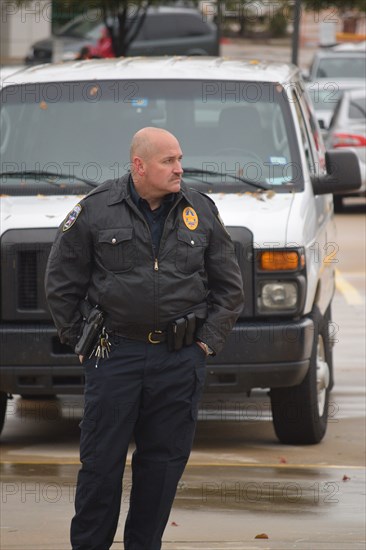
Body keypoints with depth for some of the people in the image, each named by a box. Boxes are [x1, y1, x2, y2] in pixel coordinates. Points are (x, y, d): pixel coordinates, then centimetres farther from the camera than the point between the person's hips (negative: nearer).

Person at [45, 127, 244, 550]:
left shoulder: (201, 212, 6)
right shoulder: (96, 210, -2)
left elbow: (229, 286, 14)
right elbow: (61, 282, 5)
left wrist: (208, 341, 6)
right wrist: (78, 339, 3)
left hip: (179, 359, 2)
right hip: (115, 353, -2)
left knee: (165, 459, 6)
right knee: (101, 459, -1)